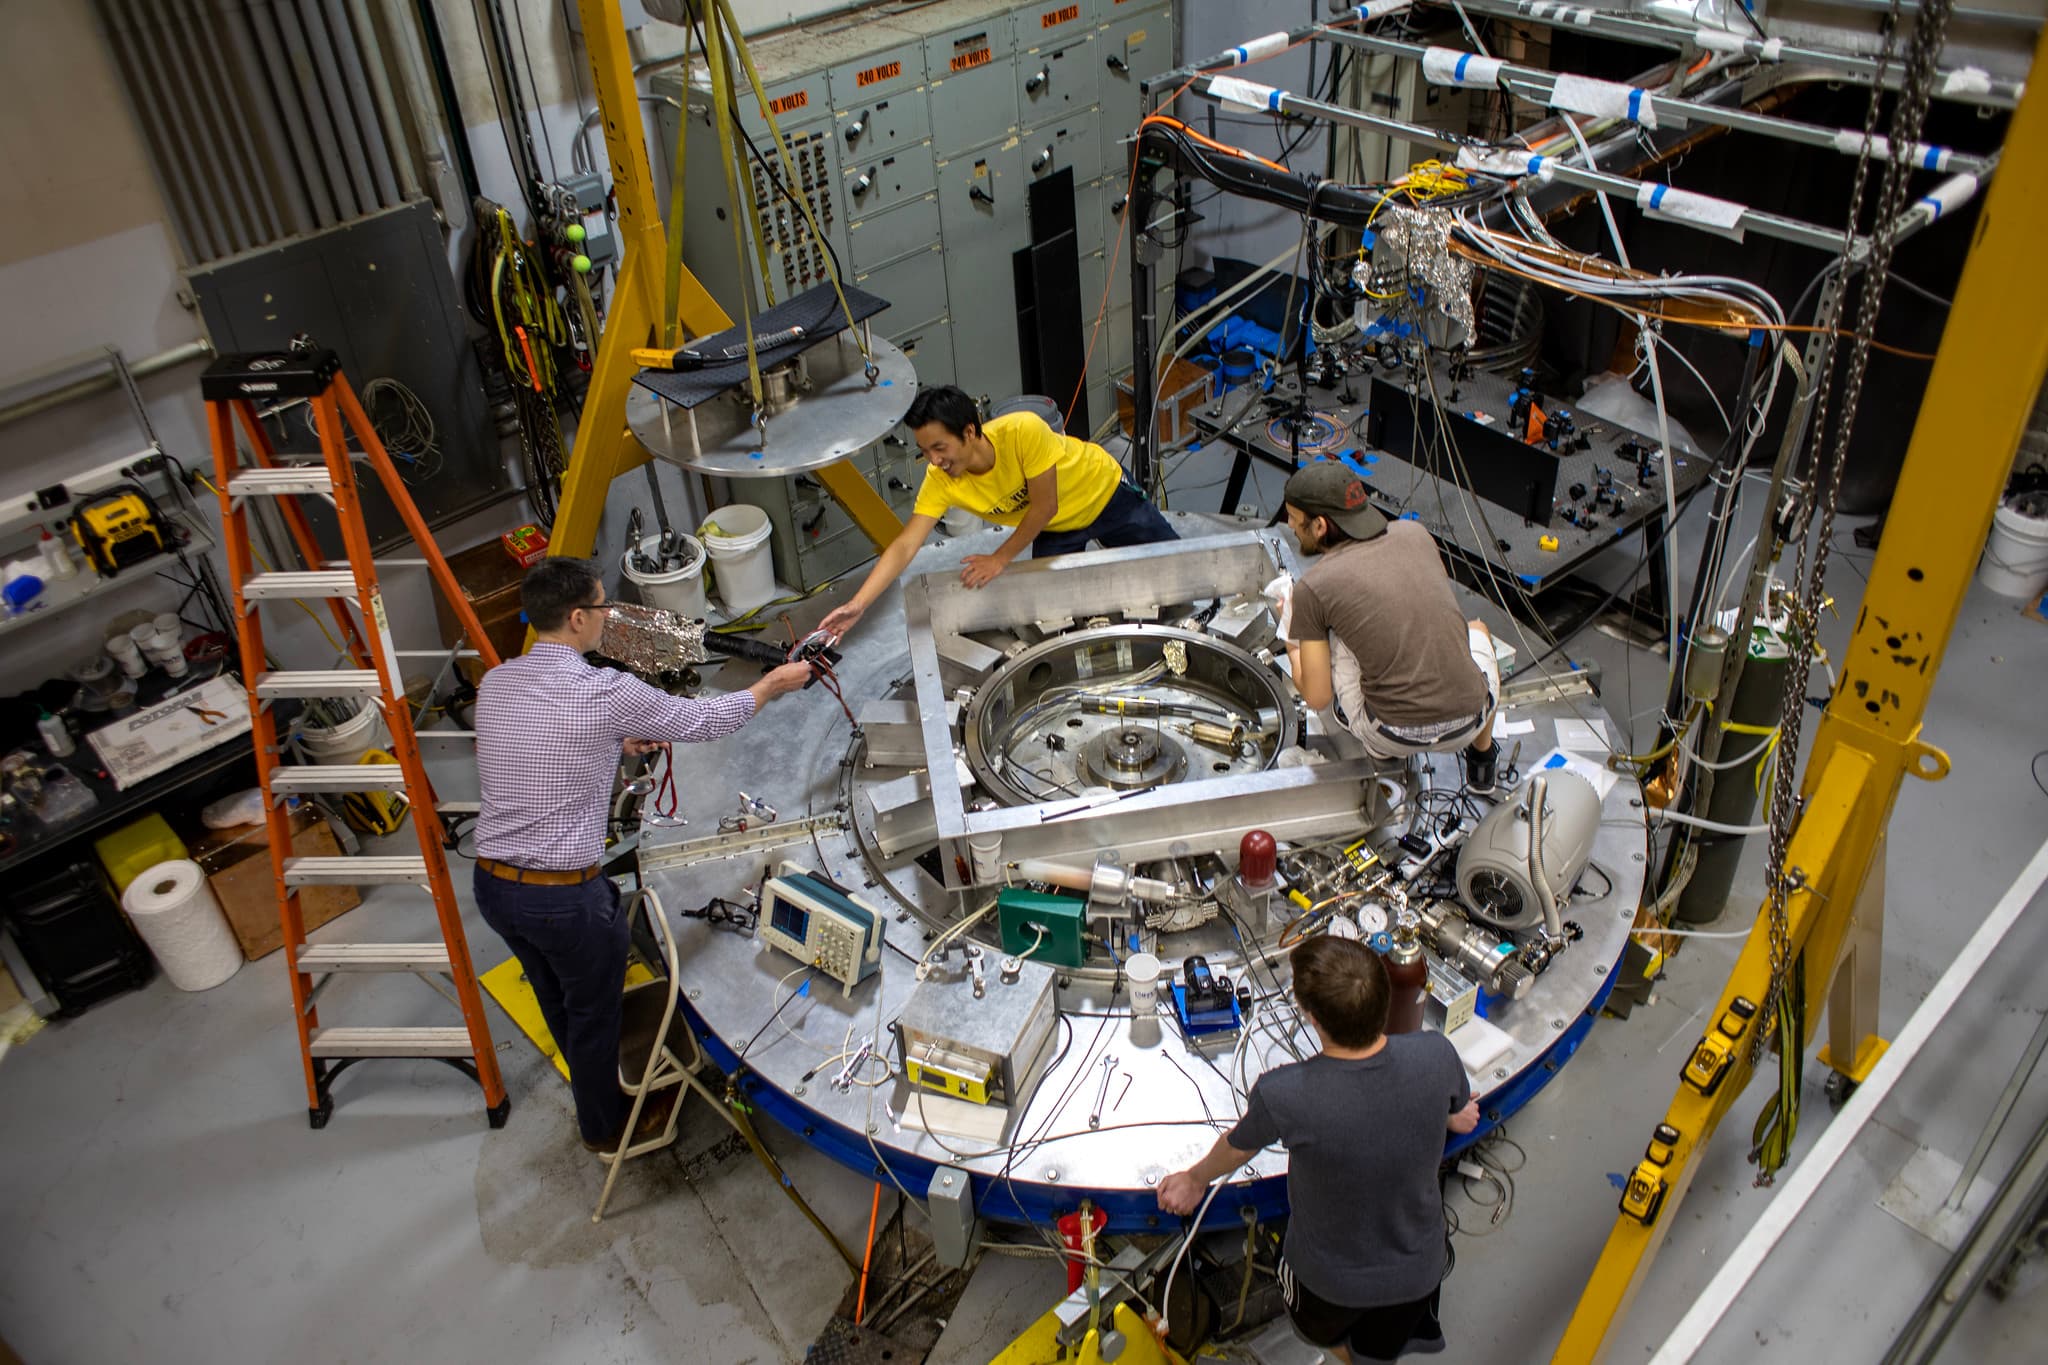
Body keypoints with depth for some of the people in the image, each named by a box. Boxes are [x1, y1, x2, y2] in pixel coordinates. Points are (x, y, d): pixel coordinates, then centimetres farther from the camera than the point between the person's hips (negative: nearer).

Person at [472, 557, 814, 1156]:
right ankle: (606, 1125, 40)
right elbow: (702, 719, -7)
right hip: (565, 896, -7)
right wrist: (773, 685, 8)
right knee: (593, 1014, 18)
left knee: (556, 1002, 28)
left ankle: (594, 1089, 53)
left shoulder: (494, 683, 0)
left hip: (492, 883, 7)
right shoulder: (606, 692, -20)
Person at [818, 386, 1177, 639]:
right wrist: (857, 605, -42)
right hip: (1056, 530, 3)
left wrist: (1000, 559, -25)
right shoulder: (940, 481, -29)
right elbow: (904, 547, -32)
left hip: (1105, 494, -3)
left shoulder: (1023, 431, -43)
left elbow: (1044, 507, -32)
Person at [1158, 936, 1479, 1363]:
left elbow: (1237, 1148, -13)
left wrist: (1195, 1179, 11)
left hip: (1332, 1277, -2)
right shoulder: (1437, 1054, -29)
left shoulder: (1282, 1095, -37)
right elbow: (1461, 1118, -4)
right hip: (1420, 1269, 2)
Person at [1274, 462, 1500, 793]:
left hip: (1394, 737, -4)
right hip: (1471, 721, 4)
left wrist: (1291, 640, 17)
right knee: (1476, 629, 35)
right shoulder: (1414, 533, 5)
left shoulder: (1312, 588, -7)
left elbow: (1317, 698, -2)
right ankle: (1482, 758, 35)